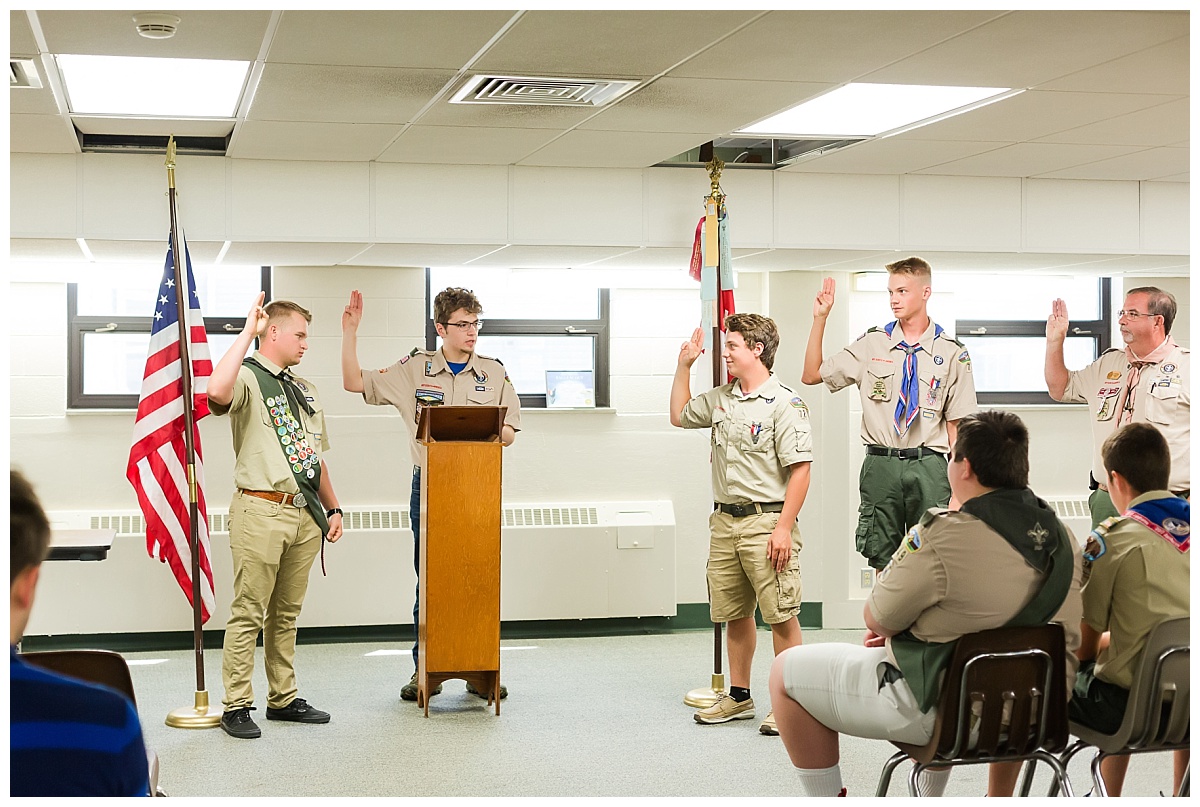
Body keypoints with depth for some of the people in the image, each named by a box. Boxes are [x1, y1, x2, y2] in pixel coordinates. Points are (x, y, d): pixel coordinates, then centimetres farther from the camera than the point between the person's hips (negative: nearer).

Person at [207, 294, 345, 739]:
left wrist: (332, 508, 19)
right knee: (249, 612, -3)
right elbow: (217, 391, -31)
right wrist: (247, 332, -23)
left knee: (287, 612, 14)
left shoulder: (305, 390, 20)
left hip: (305, 513, 7)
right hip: (262, 510, -7)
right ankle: (236, 706, 4)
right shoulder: (248, 378, -5)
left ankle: (283, 698, 22)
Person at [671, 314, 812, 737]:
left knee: (781, 616, -3)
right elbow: (680, 414, 32)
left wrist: (784, 528, -19)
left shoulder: (784, 403, -10)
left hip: (765, 521, -7)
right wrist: (684, 366, 22)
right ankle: (738, 696, 26)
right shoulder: (720, 399, 13)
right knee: (734, 614, 14)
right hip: (724, 522, 8)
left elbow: (800, 469, -14)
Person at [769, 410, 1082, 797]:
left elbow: (877, 620, -12)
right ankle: (930, 797, 44)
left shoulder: (941, 536, -23)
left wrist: (887, 625, 11)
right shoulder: (1061, 537, 1)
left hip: (942, 712, -8)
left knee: (786, 671, 6)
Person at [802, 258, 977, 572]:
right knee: (883, 564, 6)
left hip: (929, 468, -1)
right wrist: (820, 319, 0)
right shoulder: (871, 344, 7)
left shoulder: (952, 354, 2)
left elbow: (956, 424, 2)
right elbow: (812, 375, 8)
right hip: (881, 466, 2)